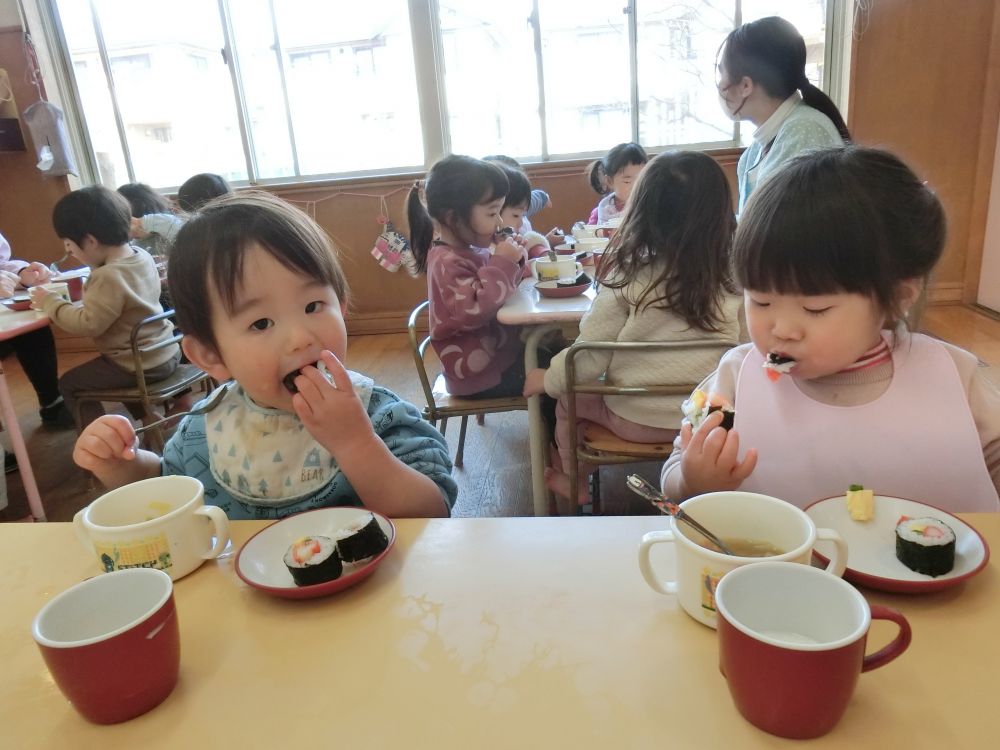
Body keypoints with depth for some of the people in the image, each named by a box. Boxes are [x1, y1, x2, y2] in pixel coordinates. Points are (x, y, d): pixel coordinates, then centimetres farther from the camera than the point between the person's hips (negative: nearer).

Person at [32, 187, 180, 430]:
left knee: (69, 384, 10)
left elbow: (88, 325, -24)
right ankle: (148, 417, 31)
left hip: (140, 364, -9)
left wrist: (50, 302, -13)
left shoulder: (108, 277, -26)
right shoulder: (142, 256, -1)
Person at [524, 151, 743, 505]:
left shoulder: (628, 279, -18)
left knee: (568, 400, 24)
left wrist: (547, 379, 5)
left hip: (637, 418, -4)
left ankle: (574, 480, 42)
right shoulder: (733, 279, -10)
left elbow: (590, 357, -12)